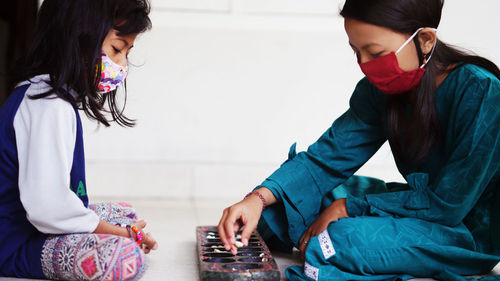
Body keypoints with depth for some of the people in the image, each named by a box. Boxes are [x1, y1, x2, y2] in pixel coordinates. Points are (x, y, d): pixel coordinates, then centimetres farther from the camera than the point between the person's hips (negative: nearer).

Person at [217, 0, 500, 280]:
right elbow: (327, 157, -7)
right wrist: (259, 199, -24)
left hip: (472, 234, -6)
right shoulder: (379, 89, -5)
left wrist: (347, 207, -21)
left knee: (342, 239, -32)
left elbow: (445, 203, -24)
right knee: (275, 206, -1)